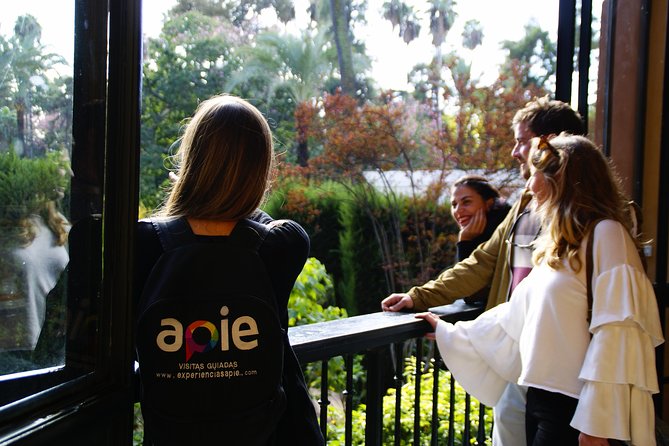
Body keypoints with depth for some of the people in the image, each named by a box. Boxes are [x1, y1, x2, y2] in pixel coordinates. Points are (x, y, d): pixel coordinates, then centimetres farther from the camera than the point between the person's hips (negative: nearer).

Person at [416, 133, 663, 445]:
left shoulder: (605, 233, -11)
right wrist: (448, 333, 28)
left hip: (575, 405, -8)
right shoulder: (558, 245, 16)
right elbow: (517, 317, 22)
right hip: (541, 396, 8)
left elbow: (617, 330, -19)